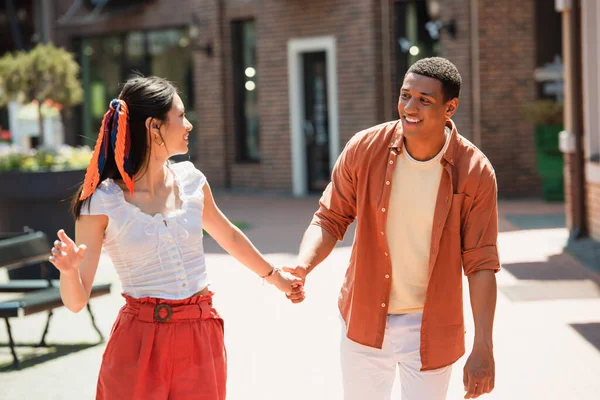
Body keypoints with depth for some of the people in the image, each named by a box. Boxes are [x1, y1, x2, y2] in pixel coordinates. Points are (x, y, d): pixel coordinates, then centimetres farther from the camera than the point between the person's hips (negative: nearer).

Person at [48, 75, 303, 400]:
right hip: (140, 342, -4)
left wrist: (273, 275, 34)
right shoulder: (102, 203, -11)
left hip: (201, 339, 4)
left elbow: (228, 236, 22)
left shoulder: (190, 180, 2)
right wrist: (68, 270, -30)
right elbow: (77, 301, -8)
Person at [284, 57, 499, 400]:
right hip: (365, 321, 2)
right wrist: (303, 266, -22)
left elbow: (481, 264, -12)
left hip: (430, 328, -2)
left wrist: (483, 349, -16)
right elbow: (331, 219, -2)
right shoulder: (364, 149, -12)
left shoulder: (475, 172, -15)